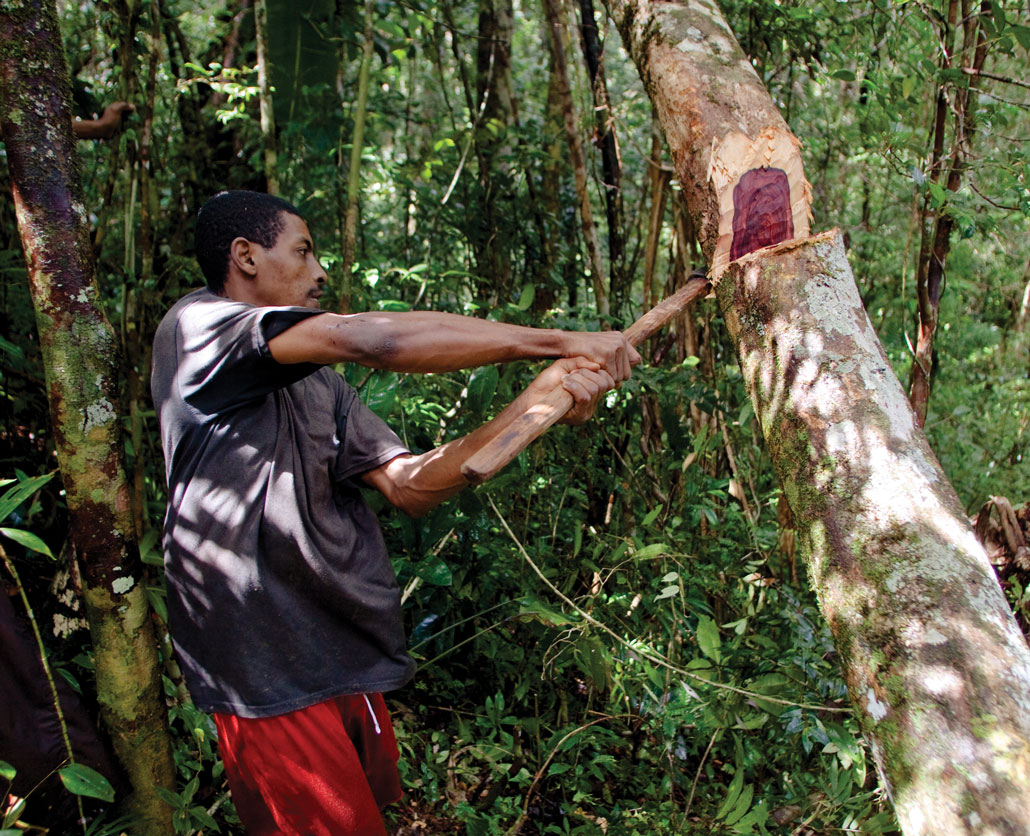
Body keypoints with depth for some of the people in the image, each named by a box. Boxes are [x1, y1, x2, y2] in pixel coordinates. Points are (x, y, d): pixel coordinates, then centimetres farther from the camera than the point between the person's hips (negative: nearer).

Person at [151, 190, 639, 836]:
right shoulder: (196, 328, -11)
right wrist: (560, 340, -21)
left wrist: (534, 403, -11)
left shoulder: (318, 382, 13)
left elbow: (410, 484, 2)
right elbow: (373, 339, -23)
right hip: (269, 674, -7)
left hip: (349, 659, 8)